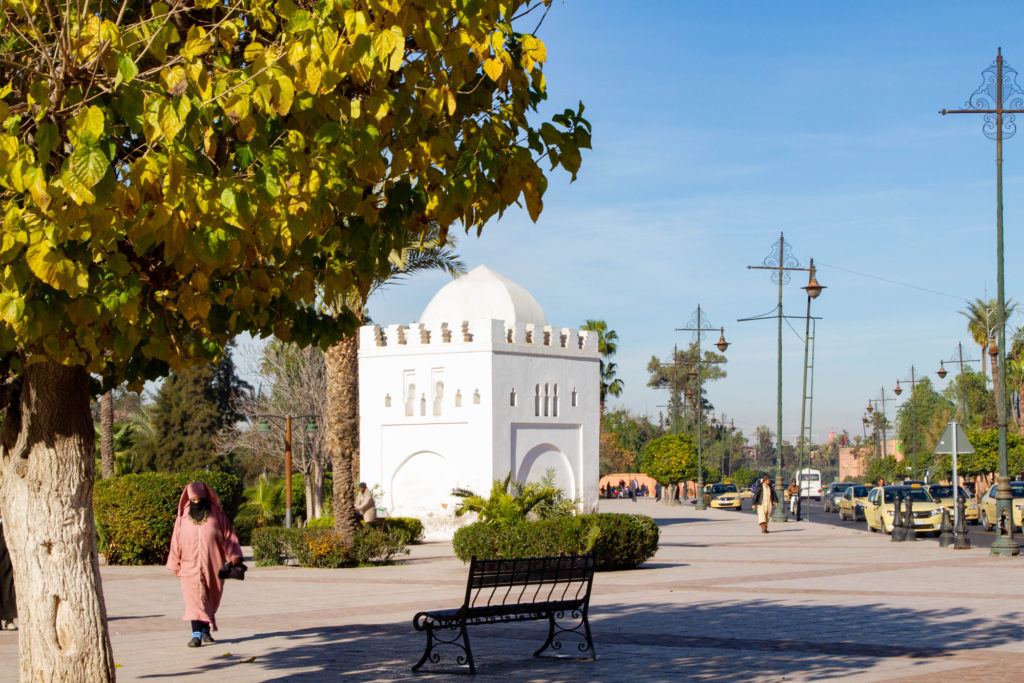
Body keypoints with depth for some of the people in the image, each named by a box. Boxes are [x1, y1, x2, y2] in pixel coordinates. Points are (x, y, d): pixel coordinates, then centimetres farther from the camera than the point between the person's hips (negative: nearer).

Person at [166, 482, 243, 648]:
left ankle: (206, 630, 27)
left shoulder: (216, 514, 2)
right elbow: (176, 541, 9)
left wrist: (234, 557, -2)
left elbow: (228, 536, 3)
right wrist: (175, 564, 9)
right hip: (190, 566, -1)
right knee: (194, 599, -10)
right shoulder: (183, 517, 5)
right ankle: (196, 635, -16)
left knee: (210, 600, 10)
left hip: (213, 565, 1)